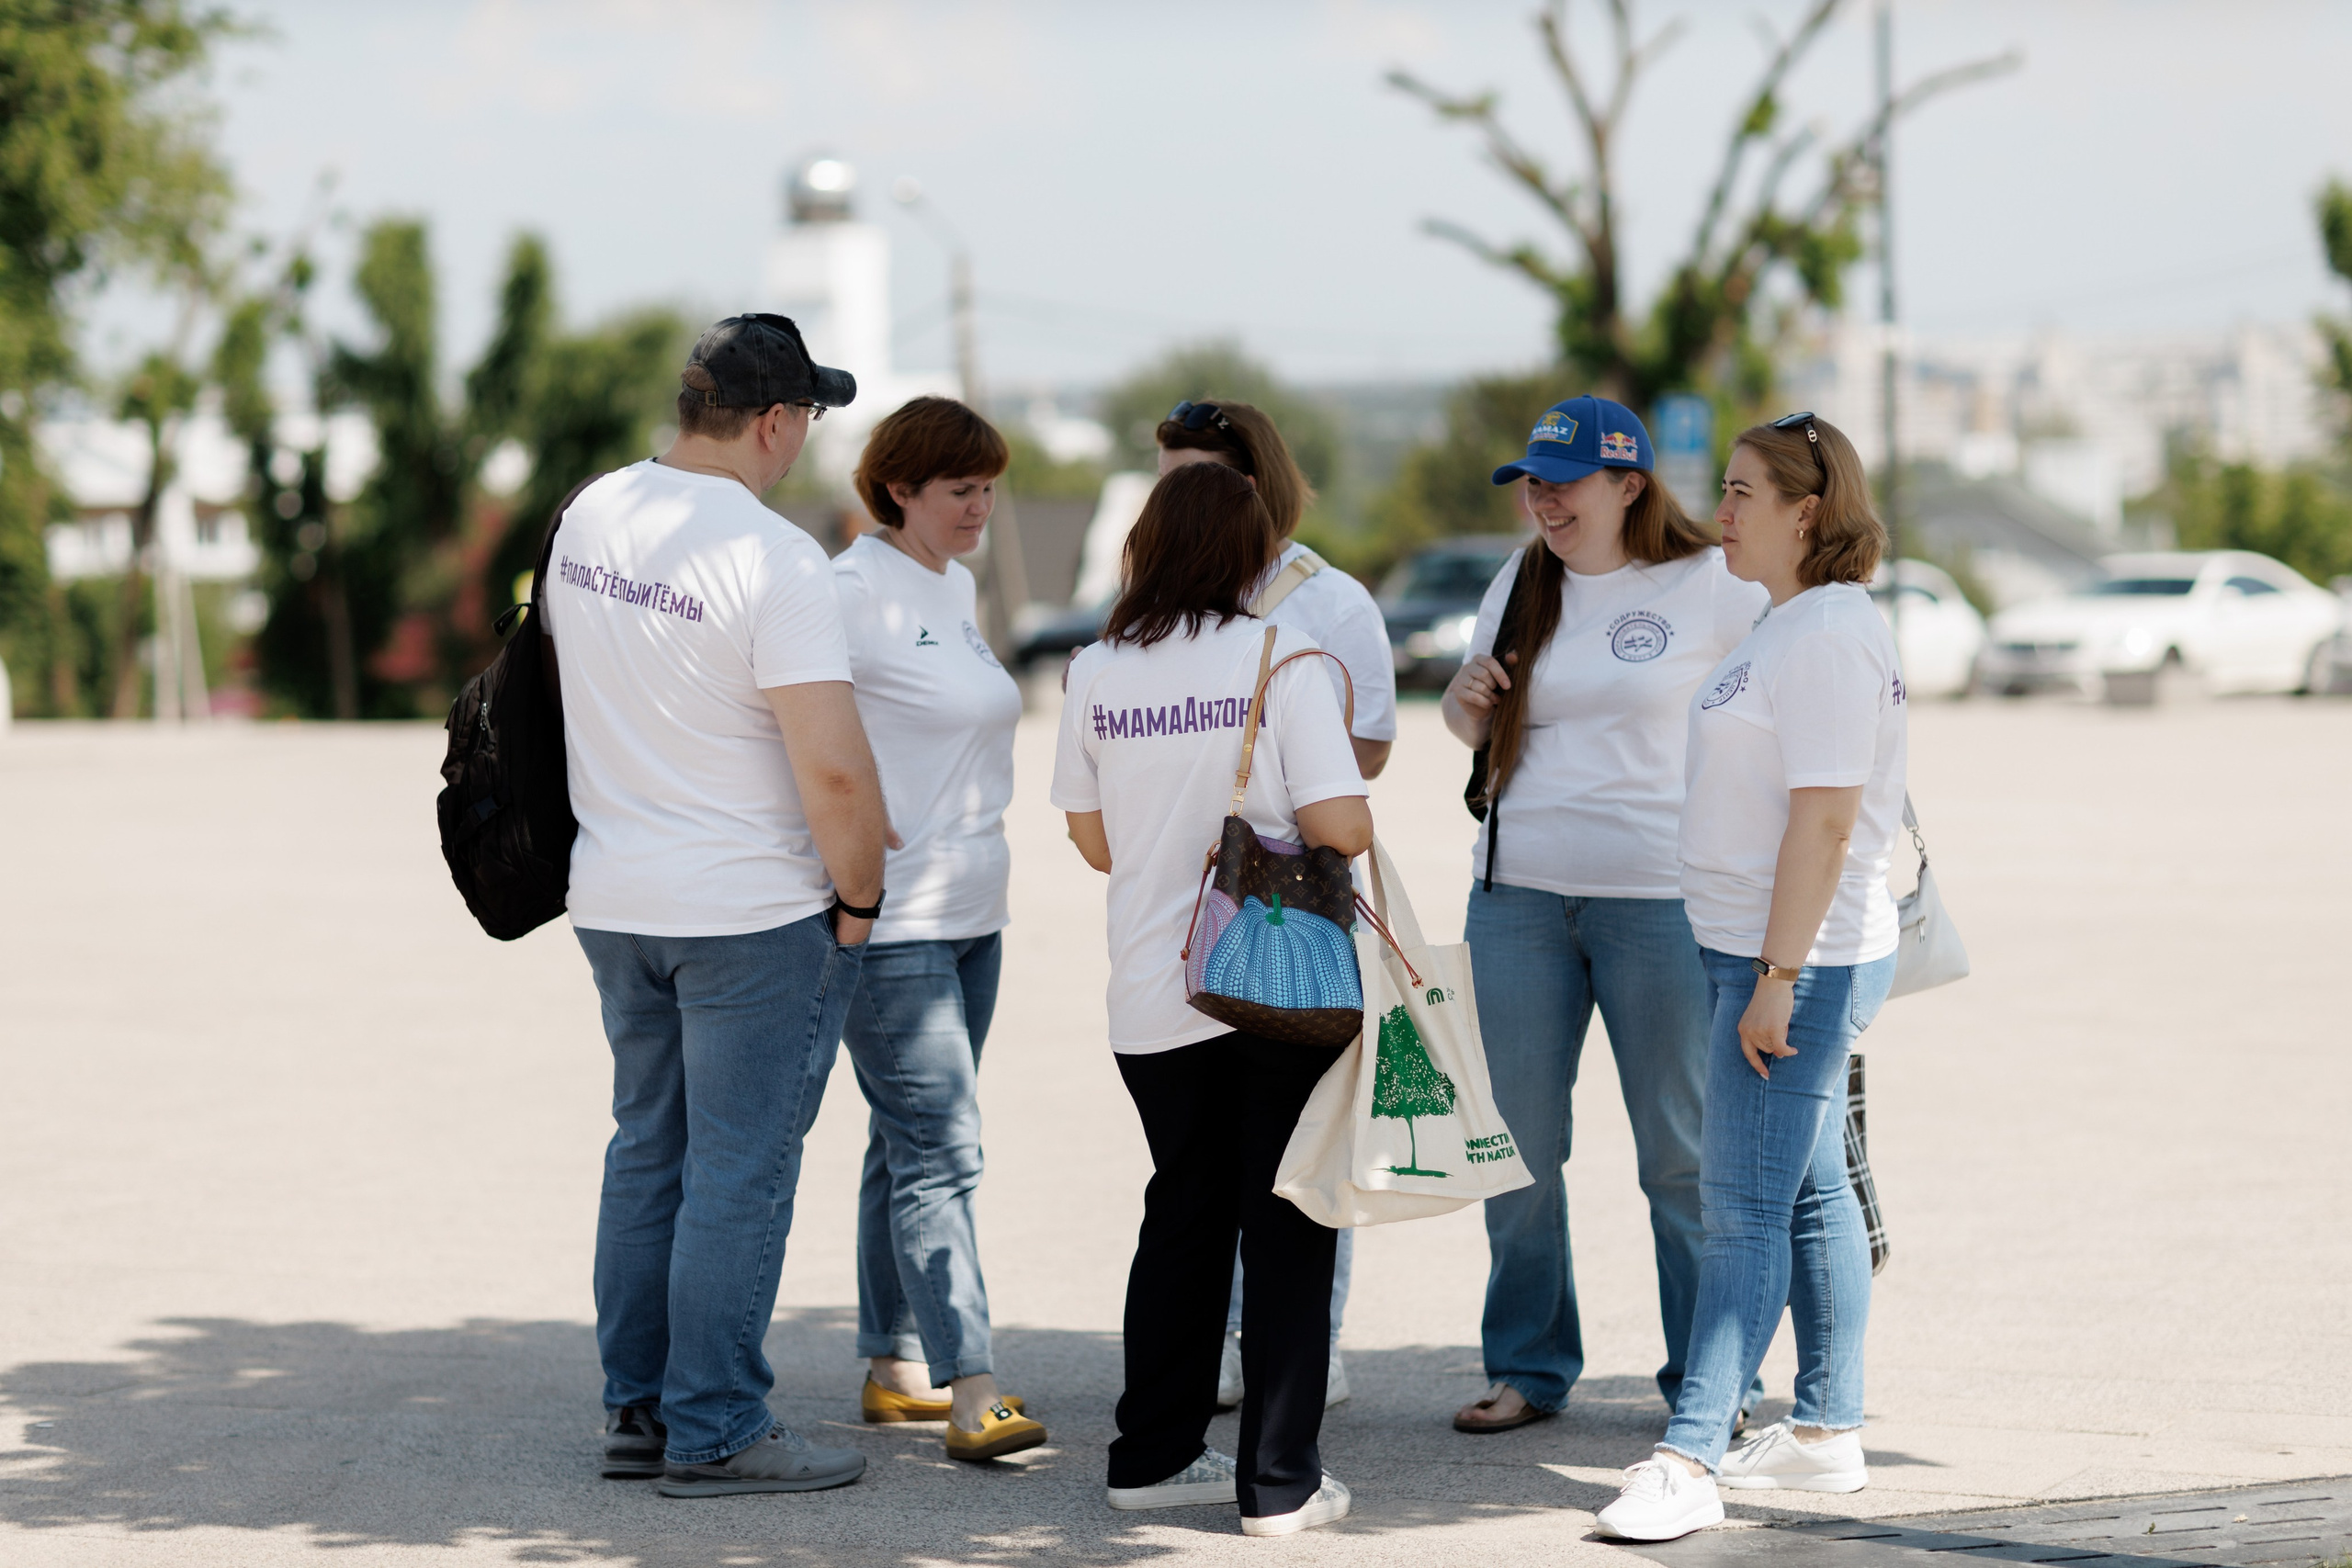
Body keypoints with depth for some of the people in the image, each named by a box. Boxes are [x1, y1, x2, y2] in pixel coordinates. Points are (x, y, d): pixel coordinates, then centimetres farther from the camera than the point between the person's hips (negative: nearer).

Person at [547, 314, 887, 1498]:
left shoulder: (589, 516, 4)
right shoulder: (775, 559, -20)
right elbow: (833, 767, -23)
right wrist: (859, 894, -8)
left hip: (613, 899, 8)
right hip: (754, 913, -8)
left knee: (648, 1153, 17)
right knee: (739, 1173, 1)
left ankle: (635, 1409, 24)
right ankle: (714, 1432, 6)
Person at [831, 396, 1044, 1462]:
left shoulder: (955, 586, 13)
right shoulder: (858, 588, -15)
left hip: (969, 913, 9)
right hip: (890, 923, -9)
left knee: (911, 1149, 14)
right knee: (940, 1154, -12)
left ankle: (893, 1371, 22)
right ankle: (972, 1396, -14)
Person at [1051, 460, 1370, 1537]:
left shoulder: (1097, 671, 1)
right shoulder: (1278, 659, -10)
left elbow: (1094, 840, 9)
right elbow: (1341, 828, -15)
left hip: (1152, 995, 4)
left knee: (1183, 1215, 17)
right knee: (1285, 1227, 3)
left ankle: (1155, 1456, 21)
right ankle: (1279, 1483, 4)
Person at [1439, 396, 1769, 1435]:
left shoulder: (1713, 588, -4)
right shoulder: (1521, 584, 11)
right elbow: (1475, 727, 22)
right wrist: (1467, 701, -1)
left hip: (1661, 899, -5)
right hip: (1518, 892, 5)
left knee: (1683, 1152, 1)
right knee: (1516, 1143, 7)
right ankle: (1528, 1367, 19)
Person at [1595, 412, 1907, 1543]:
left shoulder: (1830, 635, -18)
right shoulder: (1791, 624, 15)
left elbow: (1826, 818, -23)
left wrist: (1777, 977, -24)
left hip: (1797, 961, -11)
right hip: (1771, 953, 11)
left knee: (1744, 1205, -11)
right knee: (1808, 1192, 14)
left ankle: (1690, 1459, -12)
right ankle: (1826, 1431, 22)